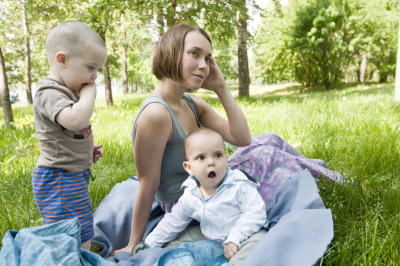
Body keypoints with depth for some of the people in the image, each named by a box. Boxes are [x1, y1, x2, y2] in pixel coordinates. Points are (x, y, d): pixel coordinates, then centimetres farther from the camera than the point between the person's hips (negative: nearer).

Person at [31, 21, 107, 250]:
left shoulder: (68, 92, 14)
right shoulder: (49, 93, -19)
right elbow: (77, 120, -39)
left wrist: (87, 151, 11)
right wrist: (89, 91, -21)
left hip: (73, 176, 11)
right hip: (60, 178, -11)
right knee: (79, 243, -7)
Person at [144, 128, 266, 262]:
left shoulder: (238, 185, -19)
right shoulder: (189, 197, -4)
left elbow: (256, 213, -21)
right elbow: (172, 223, 9)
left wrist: (234, 239, -27)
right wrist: (149, 244, 10)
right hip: (215, 242, 6)